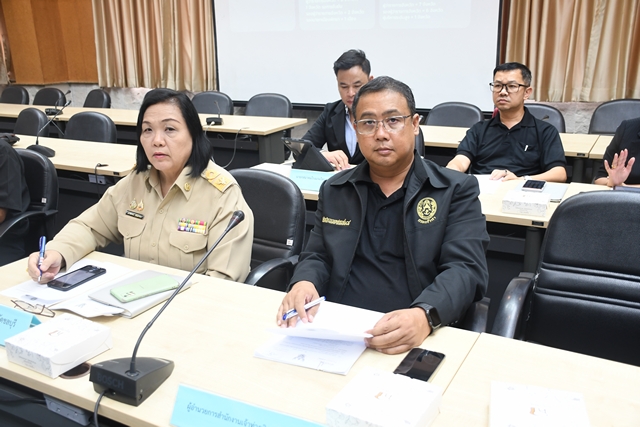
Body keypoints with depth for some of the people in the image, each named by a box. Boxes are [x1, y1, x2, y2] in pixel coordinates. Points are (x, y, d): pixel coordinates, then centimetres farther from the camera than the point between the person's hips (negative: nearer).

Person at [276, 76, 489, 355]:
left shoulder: (456, 190, 3)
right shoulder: (334, 190, 14)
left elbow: (466, 269, -7)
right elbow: (317, 257, 14)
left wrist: (424, 316, -27)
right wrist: (304, 283, -10)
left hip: (418, 338, -2)